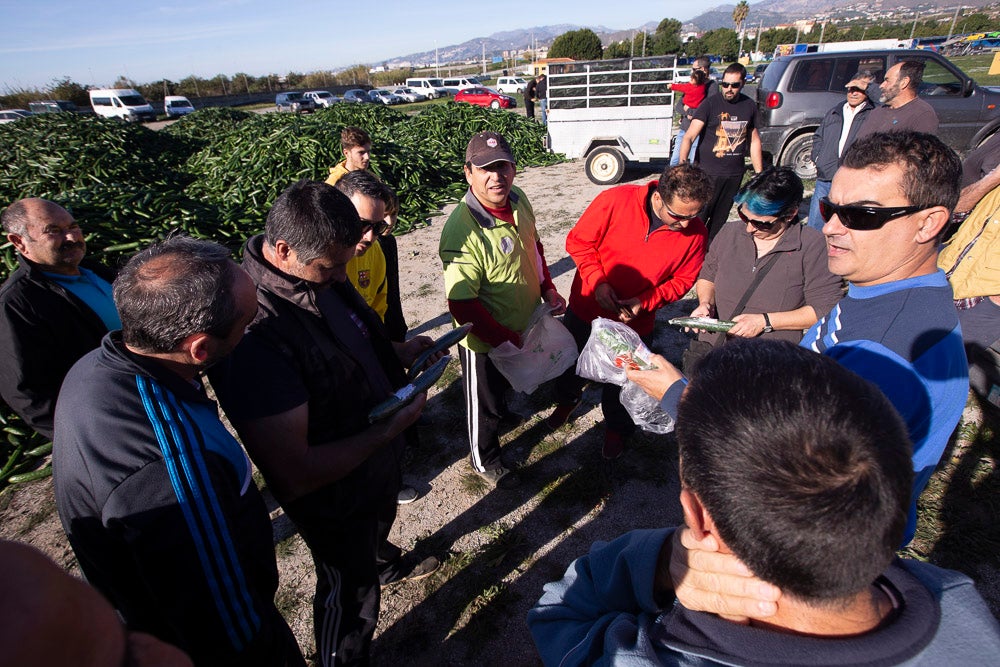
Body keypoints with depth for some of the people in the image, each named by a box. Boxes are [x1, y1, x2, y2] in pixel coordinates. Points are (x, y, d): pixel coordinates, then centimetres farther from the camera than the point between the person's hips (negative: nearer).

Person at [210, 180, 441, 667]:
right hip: (333, 493, -8)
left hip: (378, 457, 8)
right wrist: (391, 427, -29)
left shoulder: (321, 273, -13)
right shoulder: (254, 335, -39)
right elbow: (294, 476, -36)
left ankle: (385, 564, 71)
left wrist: (400, 352, -8)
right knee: (351, 593, 19)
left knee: (380, 522, 37)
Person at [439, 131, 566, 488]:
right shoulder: (461, 230, -33)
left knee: (508, 382, 33)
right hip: (484, 340, -7)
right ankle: (484, 459, 45)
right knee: (484, 402, 18)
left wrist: (548, 289, 2)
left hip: (524, 325, 7)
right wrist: (507, 340, -25)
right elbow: (462, 305, -30)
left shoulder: (518, 200, -9)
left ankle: (500, 409, 65)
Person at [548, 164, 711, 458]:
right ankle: (567, 400, 58)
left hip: (634, 322, 0)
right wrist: (597, 282, -27)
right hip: (586, 308, 0)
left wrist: (644, 302, -21)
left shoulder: (695, 233, -18)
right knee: (572, 361, 25)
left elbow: (682, 280, -6)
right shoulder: (616, 201, -25)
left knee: (620, 380, 20)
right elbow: (578, 240, -15)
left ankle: (616, 428, 50)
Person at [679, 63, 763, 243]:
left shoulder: (749, 106, 7)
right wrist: (683, 161, -35)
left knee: (720, 218, 14)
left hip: (735, 174, 5)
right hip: (708, 172, -4)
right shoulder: (710, 103, -7)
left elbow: (754, 140, 16)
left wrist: (759, 173, 13)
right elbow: (689, 136, -17)